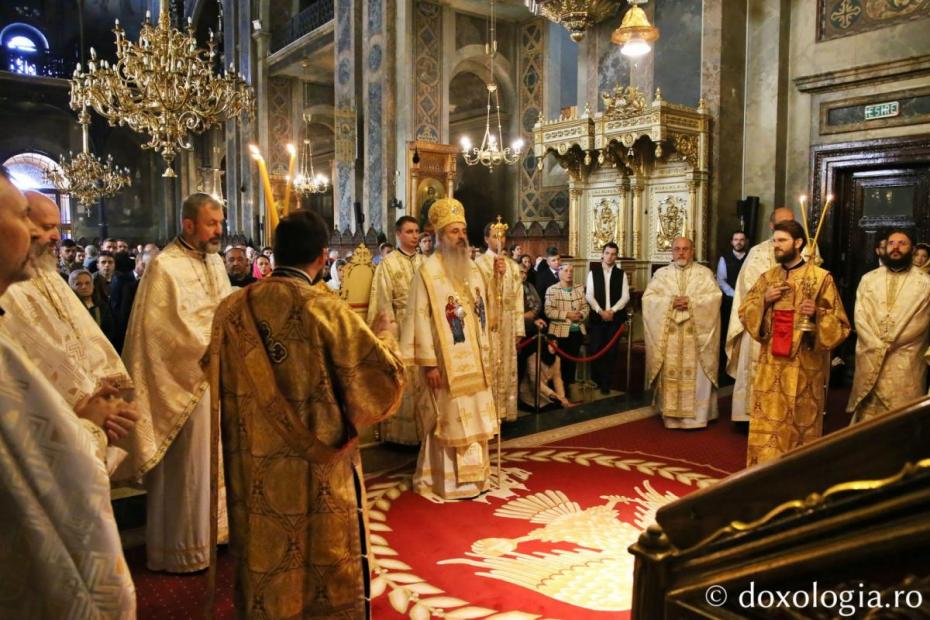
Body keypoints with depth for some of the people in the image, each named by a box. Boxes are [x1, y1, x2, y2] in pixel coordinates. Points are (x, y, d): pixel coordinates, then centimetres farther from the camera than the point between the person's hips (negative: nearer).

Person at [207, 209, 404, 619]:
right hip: (320, 473, -4)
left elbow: (219, 384, 11)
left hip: (255, 473, 4)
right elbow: (385, 374, -13)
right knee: (329, 571, 15)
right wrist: (386, 336, 6)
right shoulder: (327, 310, -18)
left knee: (265, 568, 20)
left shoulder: (232, 309, -4)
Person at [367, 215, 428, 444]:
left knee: (423, 379, 5)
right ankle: (402, 431, 9)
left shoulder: (424, 262, 12)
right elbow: (384, 301, -6)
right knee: (401, 380, 1)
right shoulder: (388, 263, -2)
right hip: (401, 327, -4)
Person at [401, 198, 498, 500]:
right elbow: (421, 320, -15)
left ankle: (473, 475, 28)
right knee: (449, 420, 3)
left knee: (473, 418, 14)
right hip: (446, 361, -7)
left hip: (472, 360, 7)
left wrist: (485, 354, 12)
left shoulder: (473, 269, 10)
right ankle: (448, 480, 16)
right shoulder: (428, 272, -12)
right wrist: (429, 363, -18)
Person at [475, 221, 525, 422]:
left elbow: (518, 297, 11)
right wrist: (495, 273, -27)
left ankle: (505, 409, 17)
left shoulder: (513, 265, 13)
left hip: (508, 324, 5)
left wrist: (519, 328, 6)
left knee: (507, 367, 8)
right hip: (488, 323, -5)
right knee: (489, 367, -7)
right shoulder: (479, 262, -4)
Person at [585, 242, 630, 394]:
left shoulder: (621, 274, 7)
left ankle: (606, 383, 7)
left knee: (611, 351, 0)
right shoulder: (593, 272, 5)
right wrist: (600, 311, -12)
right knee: (595, 350, -1)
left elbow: (625, 296, 1)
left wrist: (612, 310, -12)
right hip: (597, 317, 0)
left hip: (615, 317, 1)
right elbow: (589, 295, -1)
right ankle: (595, 381, 14)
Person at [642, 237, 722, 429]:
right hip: (668, 336, 1)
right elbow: (648, 298, 0)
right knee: (670, 374, 0)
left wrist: (691, 301, -16)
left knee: (697, 375, -3)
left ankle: (697, 417, 6)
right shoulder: (661, 274, 10)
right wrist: (670, 302, -13)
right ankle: (671, 417, 8)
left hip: (696, 335, -1)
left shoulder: (705, 273, 8)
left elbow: (715, 297, -4)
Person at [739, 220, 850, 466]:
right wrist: (764, 300, -8)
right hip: (770, 364, 4)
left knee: (801, 425, 5)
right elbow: (744, 312, 10)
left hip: (804, 365, -4)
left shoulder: (821, 278, -4)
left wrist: (817, 313, -23)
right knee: (765, 423, 5)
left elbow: (840, 324, -4)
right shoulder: (768, 277, 9)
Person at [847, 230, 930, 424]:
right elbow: (860, 316, 2)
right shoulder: (868, 279, 10)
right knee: (868, 413, 7)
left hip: (906, 363, -2)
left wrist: (891, 344, -8)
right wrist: (876, 346, -10)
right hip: (870, 359, 2)